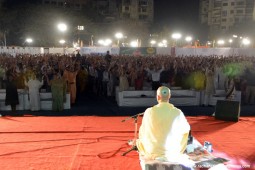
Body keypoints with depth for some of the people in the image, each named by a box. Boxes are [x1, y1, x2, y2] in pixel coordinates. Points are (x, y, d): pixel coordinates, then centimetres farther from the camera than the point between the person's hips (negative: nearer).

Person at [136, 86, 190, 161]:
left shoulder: (149, 112, -15)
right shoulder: (177, 113, -13)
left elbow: (142, 132, -1)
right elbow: (186, 129, 6)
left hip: (152, 153, 0)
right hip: (172, 154, 0)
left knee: (139, 140, 31)